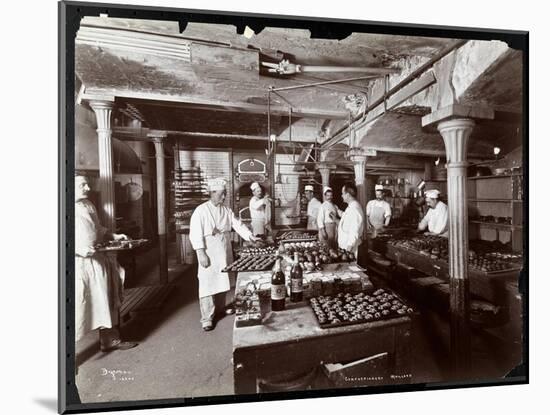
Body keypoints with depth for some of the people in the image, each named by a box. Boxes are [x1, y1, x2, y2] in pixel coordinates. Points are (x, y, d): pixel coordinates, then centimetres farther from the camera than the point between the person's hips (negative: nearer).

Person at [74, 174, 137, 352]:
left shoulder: (88, 205, 13)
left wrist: (113, 236, 10)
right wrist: (80, 249, -25)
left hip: (97, 260, 7)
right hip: (79, 262, -7)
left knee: (104, 303, 15)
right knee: (77, 306, 0)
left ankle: (110, 340, 30)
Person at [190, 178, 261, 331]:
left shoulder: (226, 210, 8)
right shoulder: (201, 211, -10)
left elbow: (238, 224, 4)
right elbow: (195, 234, -13)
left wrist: (251, 236, -10)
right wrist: (201, 254, -19)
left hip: (225, 253, 6)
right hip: (209, 254, -6)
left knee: (222, 281, 16)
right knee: (208, 284, -1)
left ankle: (220, 308, 35)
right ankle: (207, 318, 10)